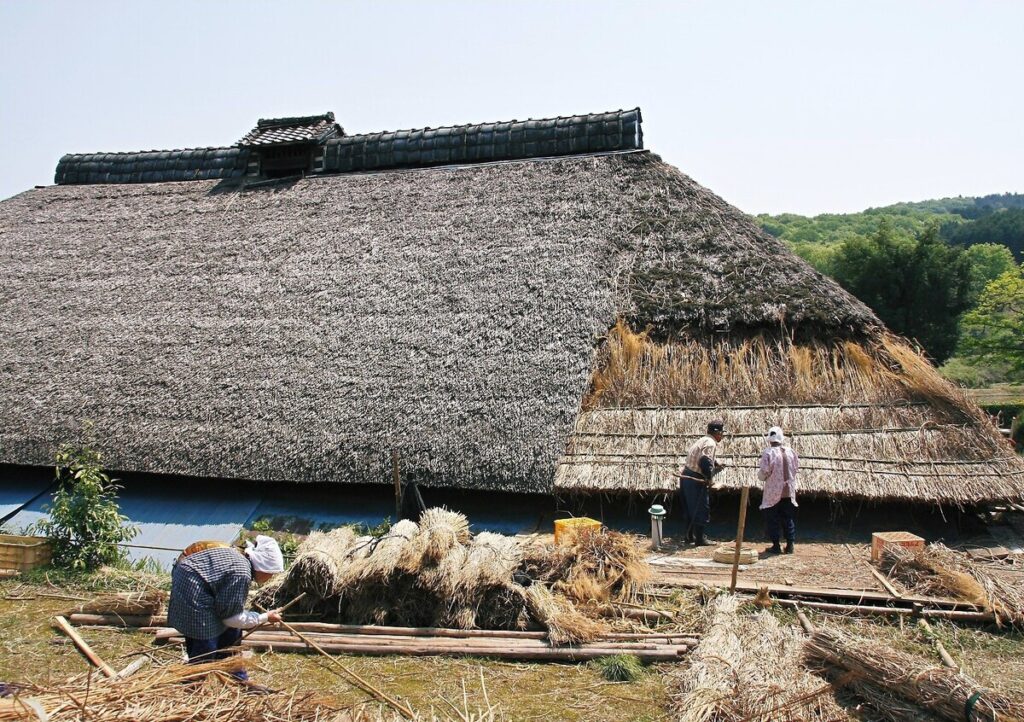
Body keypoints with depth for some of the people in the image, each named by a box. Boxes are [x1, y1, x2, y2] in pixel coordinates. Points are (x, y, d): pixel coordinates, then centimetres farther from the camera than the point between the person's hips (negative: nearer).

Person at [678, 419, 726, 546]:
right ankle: (700, 539, 7)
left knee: (689, 508, 16)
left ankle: (689, 536, 25)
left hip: (686, 477, 10)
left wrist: (715, 463, 28)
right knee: (701, 509, 0)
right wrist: (709, 477, -17)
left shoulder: (703, 440, 15)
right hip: (695, 480, -10)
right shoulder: (710, 443, -15)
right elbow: (705, 461, -28)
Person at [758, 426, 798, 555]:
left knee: (772, 519, 6)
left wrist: (761, 476, 5)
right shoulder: (790, 452, 0)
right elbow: (796, 467, 9)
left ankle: (776, 546, 7)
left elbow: (763, 472, -17)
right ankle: (790, 545, 13)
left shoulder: (768, 453, -15)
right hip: (789, 491, 4)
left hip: (773, 492, -4)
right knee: (789, 518, 13)